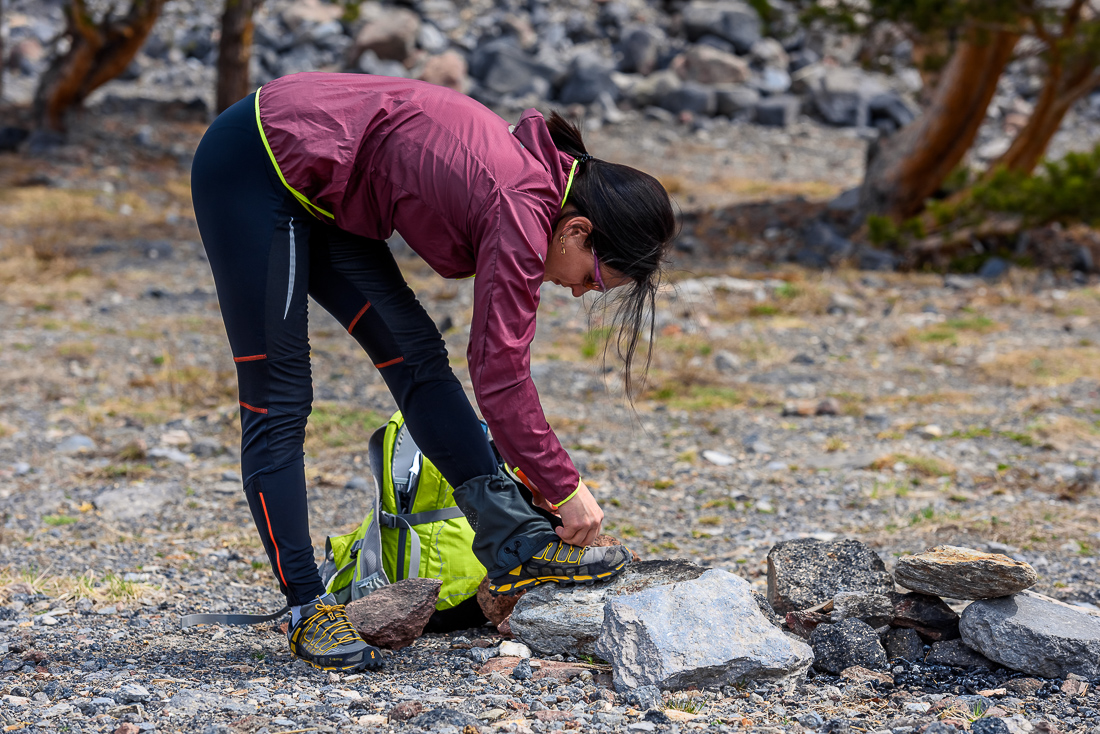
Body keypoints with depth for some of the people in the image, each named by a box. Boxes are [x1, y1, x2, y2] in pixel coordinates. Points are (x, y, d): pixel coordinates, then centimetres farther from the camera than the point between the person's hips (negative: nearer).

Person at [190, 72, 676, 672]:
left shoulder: (536, 174, 5)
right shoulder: (521, 216, -23)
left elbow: (497, 363, 12)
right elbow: (499, 377, -19)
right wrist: (565, 489, -9)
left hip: (313, 189, 10)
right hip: (250, 168, -10)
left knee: (416, 353, 3)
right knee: (278, 402, -5)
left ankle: (515, 543, 2)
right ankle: (307, 609, 1)